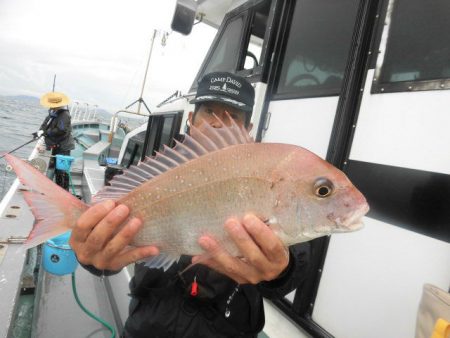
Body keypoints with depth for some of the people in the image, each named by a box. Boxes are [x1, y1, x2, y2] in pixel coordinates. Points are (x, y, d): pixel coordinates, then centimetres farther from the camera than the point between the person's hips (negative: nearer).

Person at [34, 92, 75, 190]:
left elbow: (60, 130, -25)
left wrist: (45, 132, -20)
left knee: (62, 170, -8)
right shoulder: (52, 113, 11)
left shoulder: (64, 115, -18)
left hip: (63, 147, -10)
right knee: (54, 166, 20)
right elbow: (45, 124, 10)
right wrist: (41, 131, -11)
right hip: (56, 146, 10)